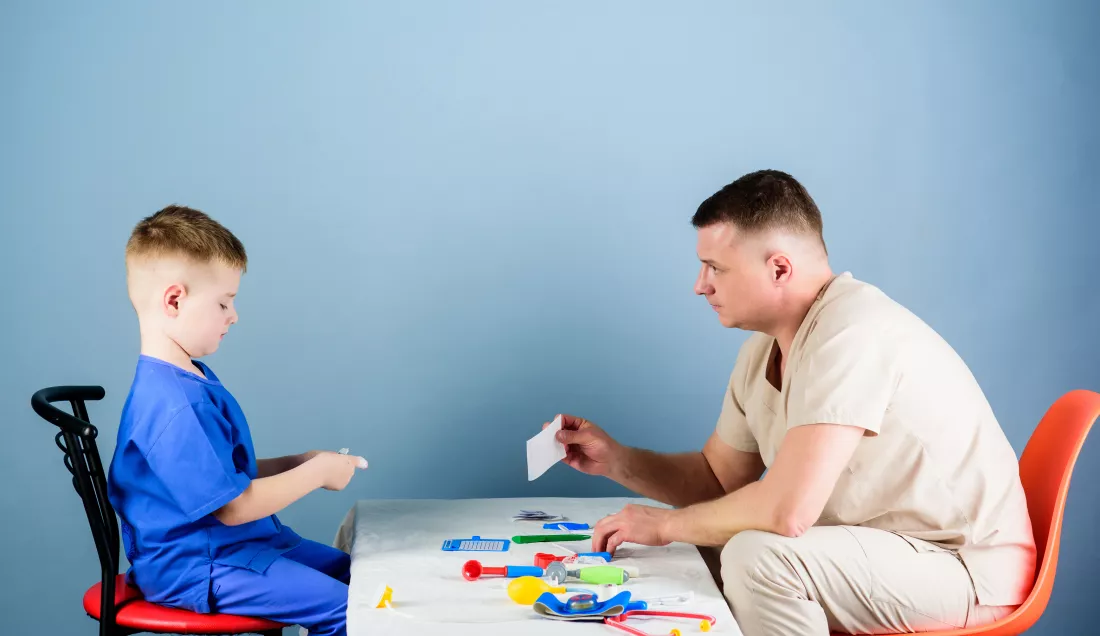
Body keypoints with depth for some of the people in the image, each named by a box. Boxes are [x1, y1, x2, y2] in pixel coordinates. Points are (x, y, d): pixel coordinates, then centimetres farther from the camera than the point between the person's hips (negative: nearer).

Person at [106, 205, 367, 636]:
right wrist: (316, 473, -13)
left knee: (351, 574, 16)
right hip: (196, 568, -11)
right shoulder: (178, 406, -27)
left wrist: (298, 463, 4)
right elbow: (234, 505, -23)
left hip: (229, 545, 11)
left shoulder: (192, 376, 6)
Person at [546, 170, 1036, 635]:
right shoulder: (762, 353, 3)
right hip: (882, 549, 9)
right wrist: (616, 461, -1)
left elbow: (785, 511, -32)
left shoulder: (850, 331, -26)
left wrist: (666, 524, -15)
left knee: (757, 557, -26)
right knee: (699, 551, 6)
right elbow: (718, 478, 15)